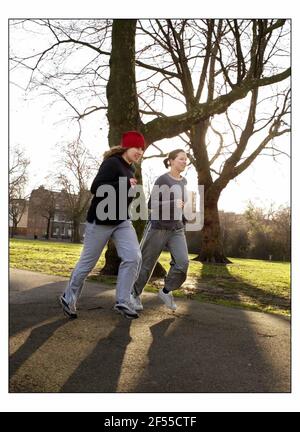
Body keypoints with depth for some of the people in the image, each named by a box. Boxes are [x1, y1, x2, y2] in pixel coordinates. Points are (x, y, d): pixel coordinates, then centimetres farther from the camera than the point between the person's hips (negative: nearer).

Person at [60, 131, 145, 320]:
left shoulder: (130, 169, 13)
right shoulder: (112, 163, -13)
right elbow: (96, 188, -26)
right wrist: (125, 184, -24)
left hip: (122, 221, 7)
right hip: (101, 220, -7)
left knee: (134, 257, -11)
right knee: (88, 262, 5)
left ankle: (123, 302, 1)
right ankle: (69, 298, 27)